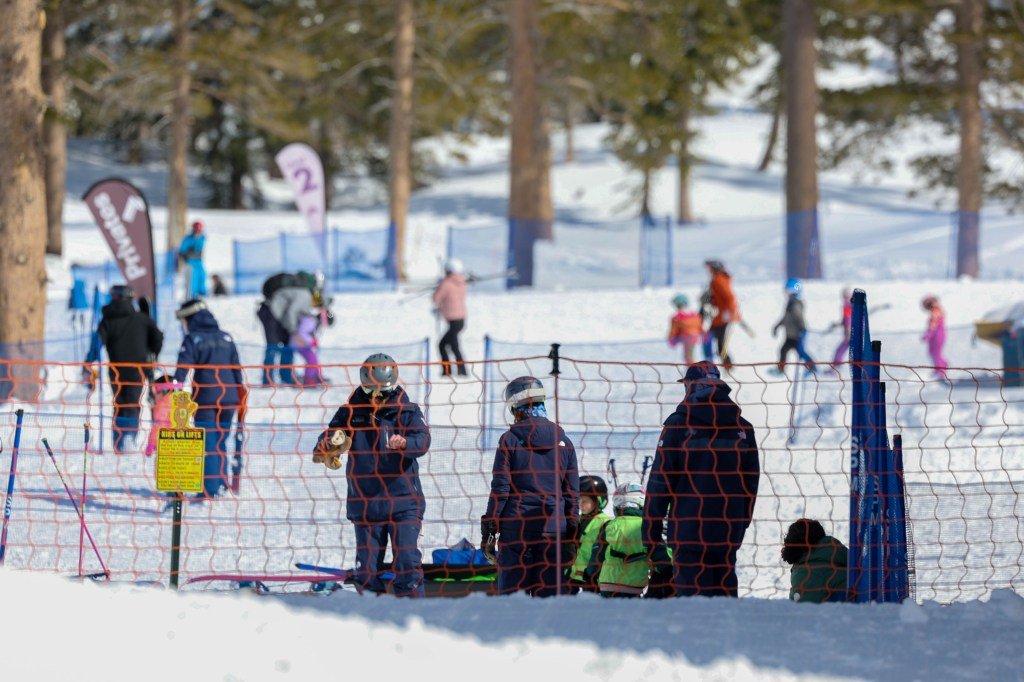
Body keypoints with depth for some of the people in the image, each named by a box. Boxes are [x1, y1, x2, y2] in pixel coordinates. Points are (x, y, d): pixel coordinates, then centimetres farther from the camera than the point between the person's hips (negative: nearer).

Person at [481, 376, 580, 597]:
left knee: (511, 596, 0)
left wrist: (488, 532, 2)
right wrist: (571, 538, 13)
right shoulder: (563, 441, 7)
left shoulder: (510, 440, -3)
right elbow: (572, 494, 8)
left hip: (516, 527, -3)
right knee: (550, 594, 4)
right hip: (553, 529, 3)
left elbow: (500, 490, -5)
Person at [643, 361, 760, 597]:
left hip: (689, 531, -4)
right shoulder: (743, 428, 8)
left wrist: (651, 528, -1)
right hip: (729, 533, 4)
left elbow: (660, 479, -5)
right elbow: (752, 481, 14)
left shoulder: (679, 425, -5)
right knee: (724, 591, 10)